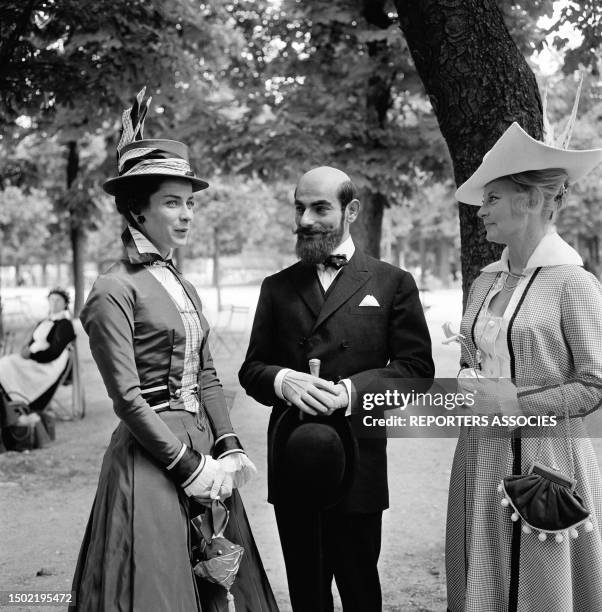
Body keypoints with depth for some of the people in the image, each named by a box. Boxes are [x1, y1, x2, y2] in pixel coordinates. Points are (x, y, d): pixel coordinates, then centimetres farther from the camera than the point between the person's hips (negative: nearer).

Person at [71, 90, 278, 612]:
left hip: (202, 448, 7)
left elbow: (207, 377, 12)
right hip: (151, 457, -7)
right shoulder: (114, 290, -11)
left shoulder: (184, 288, 13)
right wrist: (187, 466, -14)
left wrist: (227, 449, -1)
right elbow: (126, 396, -14)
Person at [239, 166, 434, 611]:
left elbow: (417, 367, -3)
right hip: (291, 462, 3)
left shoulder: (393, 283, 2)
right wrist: (283, 381, -14)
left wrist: (352, 390, -17)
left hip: (357, 463, -3)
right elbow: (251, 369, 9)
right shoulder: (277, 287, 12)